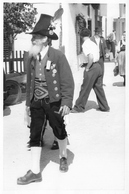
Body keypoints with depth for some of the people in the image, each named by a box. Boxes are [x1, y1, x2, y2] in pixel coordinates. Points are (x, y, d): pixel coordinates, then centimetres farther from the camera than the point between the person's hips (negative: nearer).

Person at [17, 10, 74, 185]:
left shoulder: (58, 56, -12)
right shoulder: (32, 58, 4)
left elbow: (68, 81, -13)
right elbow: (29, 82, 10)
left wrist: (67, 102, -18)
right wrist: (28, 103, 13)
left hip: (54, 102, -4)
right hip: (36, 103, 4)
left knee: (59, 132, 14)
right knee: (35, 136, 3)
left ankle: (63, 157, 42)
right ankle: (35, 172, 12)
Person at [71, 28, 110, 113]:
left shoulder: (85, 44, -11)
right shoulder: (93, 43, 13)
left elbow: (91, 57, -23)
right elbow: (97, 55, 15)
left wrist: (87, 68, -12)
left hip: (92, 67, -8)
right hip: (98, 66, 8)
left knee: (85, 88, 1)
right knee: (98, 87, 15)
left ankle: (79, 107, 11)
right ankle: (104, 107, 22)